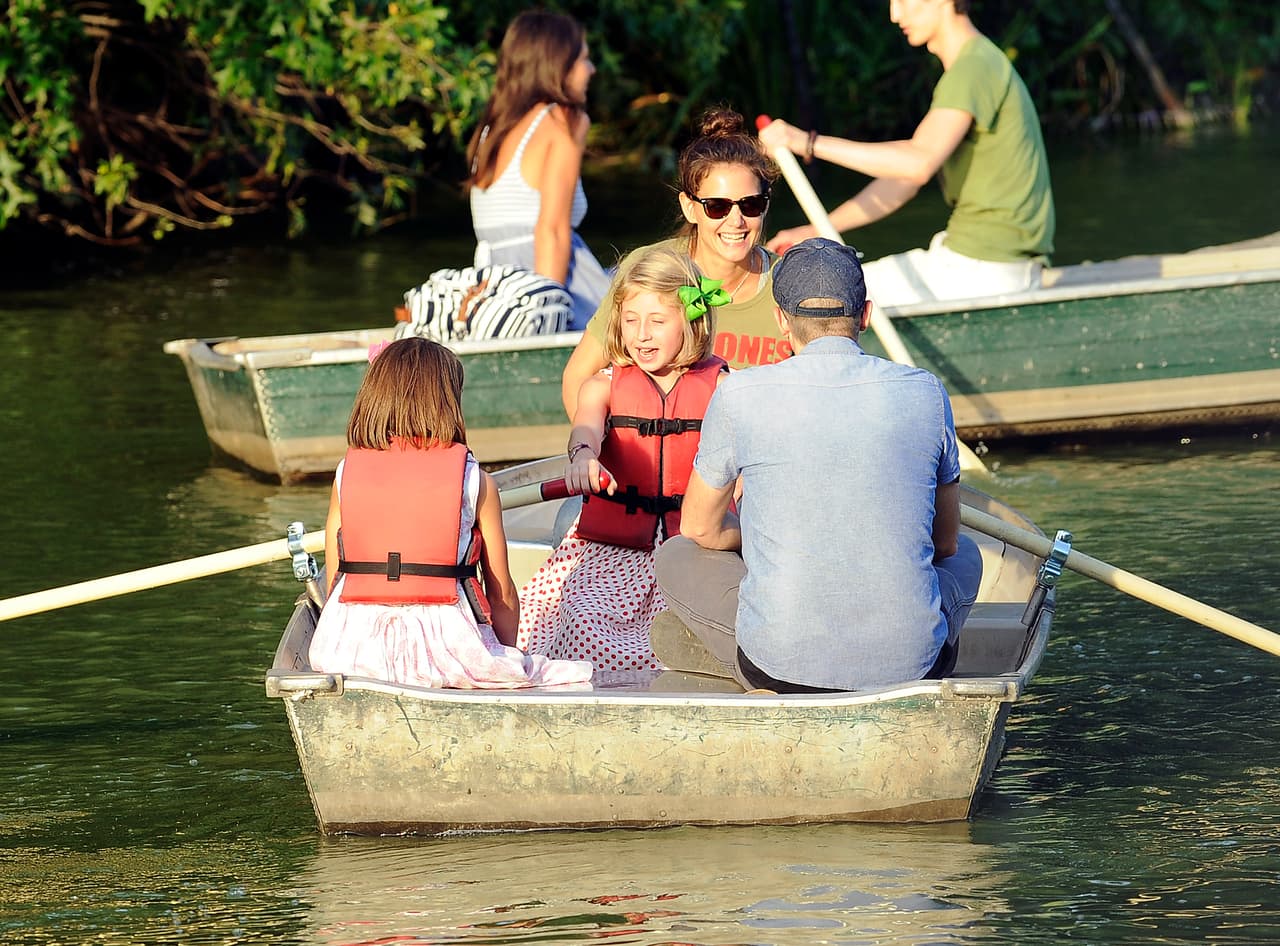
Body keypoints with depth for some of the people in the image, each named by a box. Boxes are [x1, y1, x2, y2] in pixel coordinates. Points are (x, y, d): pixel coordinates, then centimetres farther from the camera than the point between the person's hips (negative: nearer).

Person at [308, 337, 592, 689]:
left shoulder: (347, 473, 8)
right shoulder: (474, 480, 1)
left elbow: (333, 581, 10)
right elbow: (502, 593, 5)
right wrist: (506, 663, 22)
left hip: (350, 650, 3)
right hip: (446, 644, -3)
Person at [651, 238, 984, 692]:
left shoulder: (740, 394, -3)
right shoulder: (924, 392, 2)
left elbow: (700, 528, 12)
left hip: (781, 667, -1)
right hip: (910, 663, 1)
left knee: (677, 556, 25)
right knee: (965, 554, 34)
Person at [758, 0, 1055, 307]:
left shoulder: (974, 68, -16)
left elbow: (919, 163, -30)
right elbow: (903, 183, 18)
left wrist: (809, 143, -28)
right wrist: (815, 231, 11)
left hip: (979, 269, -10)